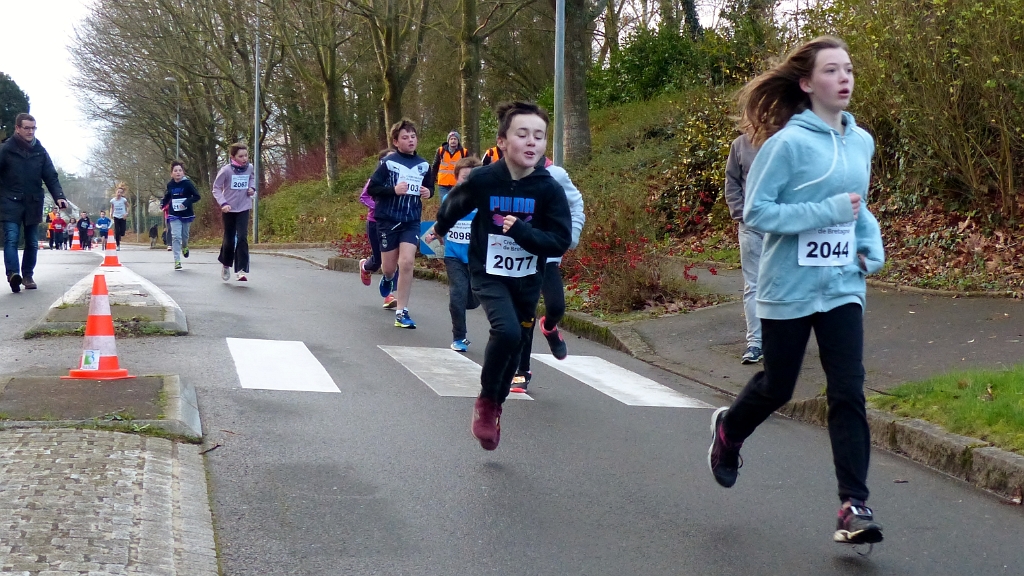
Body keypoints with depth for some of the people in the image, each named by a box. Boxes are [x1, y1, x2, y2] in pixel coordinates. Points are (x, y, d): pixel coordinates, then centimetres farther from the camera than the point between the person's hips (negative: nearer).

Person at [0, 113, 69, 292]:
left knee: (32, 242, 9)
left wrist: (58, 196, -10)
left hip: (33, 203, 4)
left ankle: (28, 275, 19)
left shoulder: (40, 151, 6)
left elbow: (51, 177, 5)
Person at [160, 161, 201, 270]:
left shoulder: (187, 183, -13)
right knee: (176, 236, -10)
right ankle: (177, 261, -7)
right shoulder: (170, 185, -3)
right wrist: (163, 203, -3)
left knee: (185, 235, 15)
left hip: (186, 214, -1)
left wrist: (187, 203, -27)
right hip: (174, 215, 1)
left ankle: (185, 247, 51)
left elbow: (197, 196, -14)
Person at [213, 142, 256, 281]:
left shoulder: (249, 168, -5)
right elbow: (216, 188, -7)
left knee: (242, 238, -12)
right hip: (229, 209, -2)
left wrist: (252, 187, 0)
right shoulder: (226, 170, -16)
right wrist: (223, 203, -19)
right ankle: (225, 264, 35)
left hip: (244, 208, 2)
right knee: (229, 239, 8)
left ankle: (241, 270, -14)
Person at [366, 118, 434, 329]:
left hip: (412, 221, 2)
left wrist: (428, 192, -3)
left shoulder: (423, 166, 4)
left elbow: (429, 187, 20)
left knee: (406, 263, -13)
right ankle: (388, 278, 48)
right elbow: (372, 188, -10)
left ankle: (401, 312, -4)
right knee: (389, 267, 8)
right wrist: (393, 189, -24)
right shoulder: (388, 163, -9)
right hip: (388, 220, -2)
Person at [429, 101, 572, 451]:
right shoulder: (482, 180, -17)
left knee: (514, 345, 13)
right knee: (507, 331, -26)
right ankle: (486, 401, -3)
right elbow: (454, 205, 5)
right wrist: (439, 229, 24)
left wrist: (521, 231, -31)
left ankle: (495, 408, 37)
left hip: (527, 280, 3)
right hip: (488, 275, -2)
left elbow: (561, 241, -16)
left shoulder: (549, 189, -17)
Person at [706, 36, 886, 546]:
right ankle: (728, 430, 43)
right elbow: (756, 213, -16)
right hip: (789, 288, -4)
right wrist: (828, 211, -23)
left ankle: (854, 505, -3)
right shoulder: (788, 142, -14)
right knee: (777, 387, 11)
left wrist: (872, 247, 3)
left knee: (848, 393, -5)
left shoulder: (861, 141, 6)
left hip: (842, 288, 4)